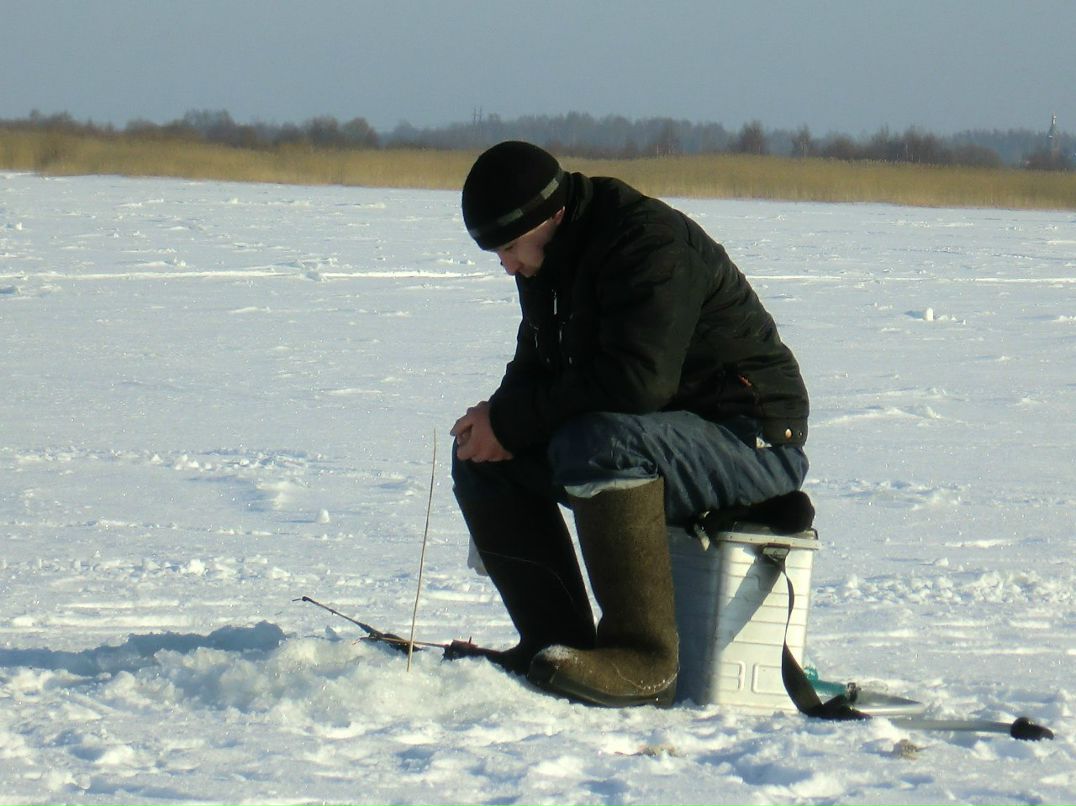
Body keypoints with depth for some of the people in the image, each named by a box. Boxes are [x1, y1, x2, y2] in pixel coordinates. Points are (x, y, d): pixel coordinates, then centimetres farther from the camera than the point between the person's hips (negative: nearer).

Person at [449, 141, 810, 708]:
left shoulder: (652, 243, -22)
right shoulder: (549, 261, 8)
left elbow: (636, 380, -32)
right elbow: (537, 369, 14)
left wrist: (513, 421, -24)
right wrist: (496, 421, -11)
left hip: (753, 443, -10)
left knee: (594, 443, -37)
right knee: (481, 458, 0)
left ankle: (644, 661, -34)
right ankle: (555, 641, -3)